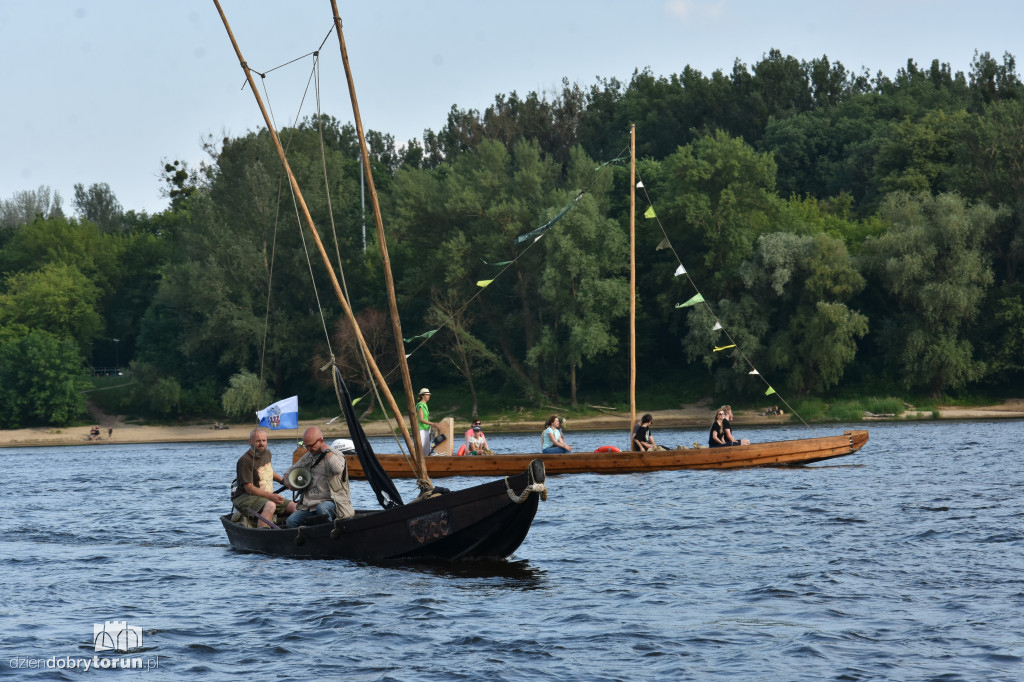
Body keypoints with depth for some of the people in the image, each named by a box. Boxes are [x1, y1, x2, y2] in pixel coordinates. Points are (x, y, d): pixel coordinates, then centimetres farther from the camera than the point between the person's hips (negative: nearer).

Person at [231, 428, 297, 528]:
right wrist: (270, 496, -25)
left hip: (268, 497, 9)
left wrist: (283, 480, 24)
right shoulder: (244, 461, -16)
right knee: (270, 506, -38)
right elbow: (249, 488, -19)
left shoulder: (267, 453, 11)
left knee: (296, 507, -6)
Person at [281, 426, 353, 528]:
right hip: (309, 506, 6)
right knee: (291, 521, -17)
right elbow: (289, 473, 33)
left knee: (322, 508, -39)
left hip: (331, 502, -6)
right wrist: (289, 482, 8)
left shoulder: (335, 454, -1)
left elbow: (338, 469, -27)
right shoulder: (307, 457, 18)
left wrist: (326, 450, -13)